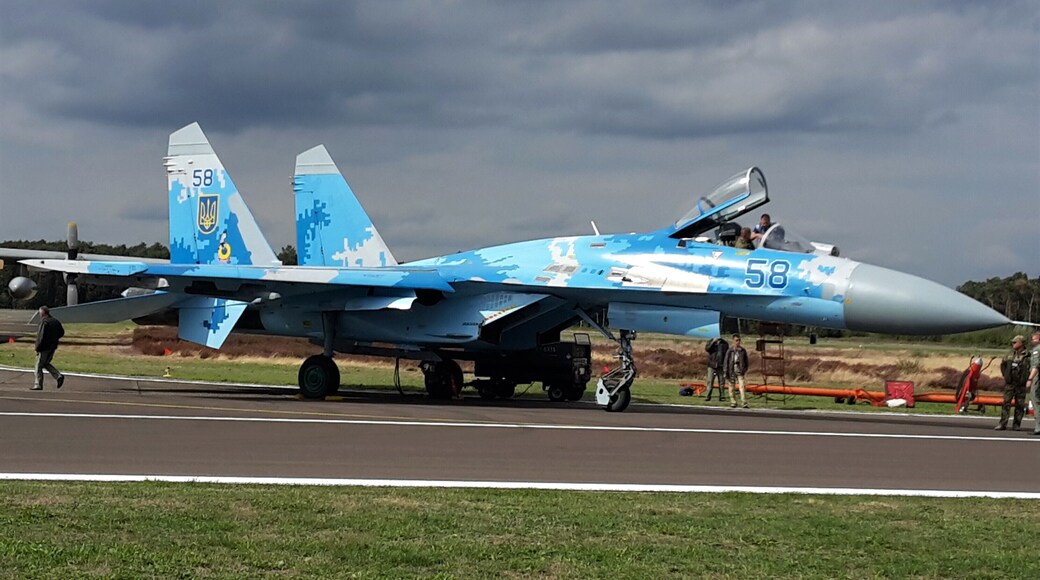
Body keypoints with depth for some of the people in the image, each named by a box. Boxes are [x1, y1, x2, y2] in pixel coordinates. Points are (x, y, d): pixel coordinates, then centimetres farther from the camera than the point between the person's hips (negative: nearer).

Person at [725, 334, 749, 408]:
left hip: (740, 372, 0)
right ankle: (733, 402, 19)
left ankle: (744, 403, -13)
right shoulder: (730, 351, -3)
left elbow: (746, 361, 13)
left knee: (742, 387, -11)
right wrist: (726, 373, -4)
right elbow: (726, 362, -1)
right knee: (731, 387, 7)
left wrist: (745, 370, 9)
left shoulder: (742, 350, 2)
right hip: (732, 371, 0)